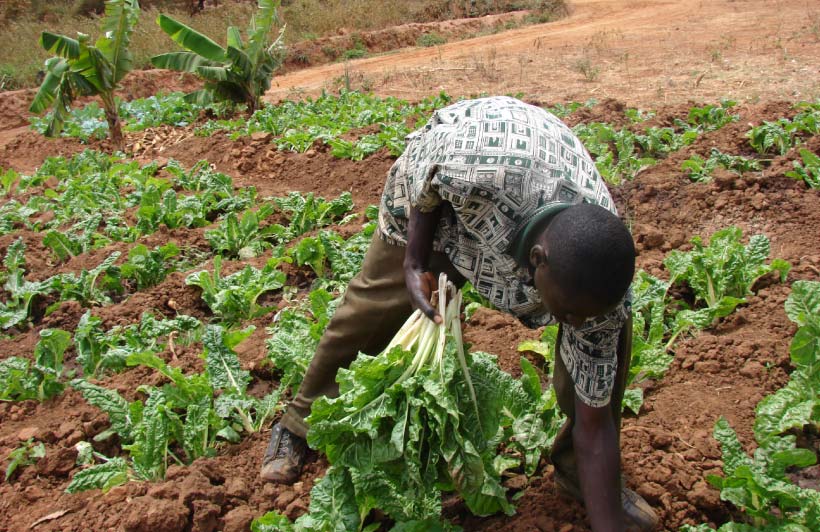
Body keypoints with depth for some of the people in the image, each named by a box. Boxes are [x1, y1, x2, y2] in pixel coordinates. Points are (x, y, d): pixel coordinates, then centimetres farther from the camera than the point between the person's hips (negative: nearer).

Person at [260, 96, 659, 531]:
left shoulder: (596, 285, -36)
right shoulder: (475, 167, -49)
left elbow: (594, 426, -27)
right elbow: (423, 177, -21)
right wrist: (415, 262, -24)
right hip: (435, 191, -1)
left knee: (611, 333, -15)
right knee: (372, 307, 3)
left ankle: (573, 469, 8)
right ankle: (301, 425, 31)